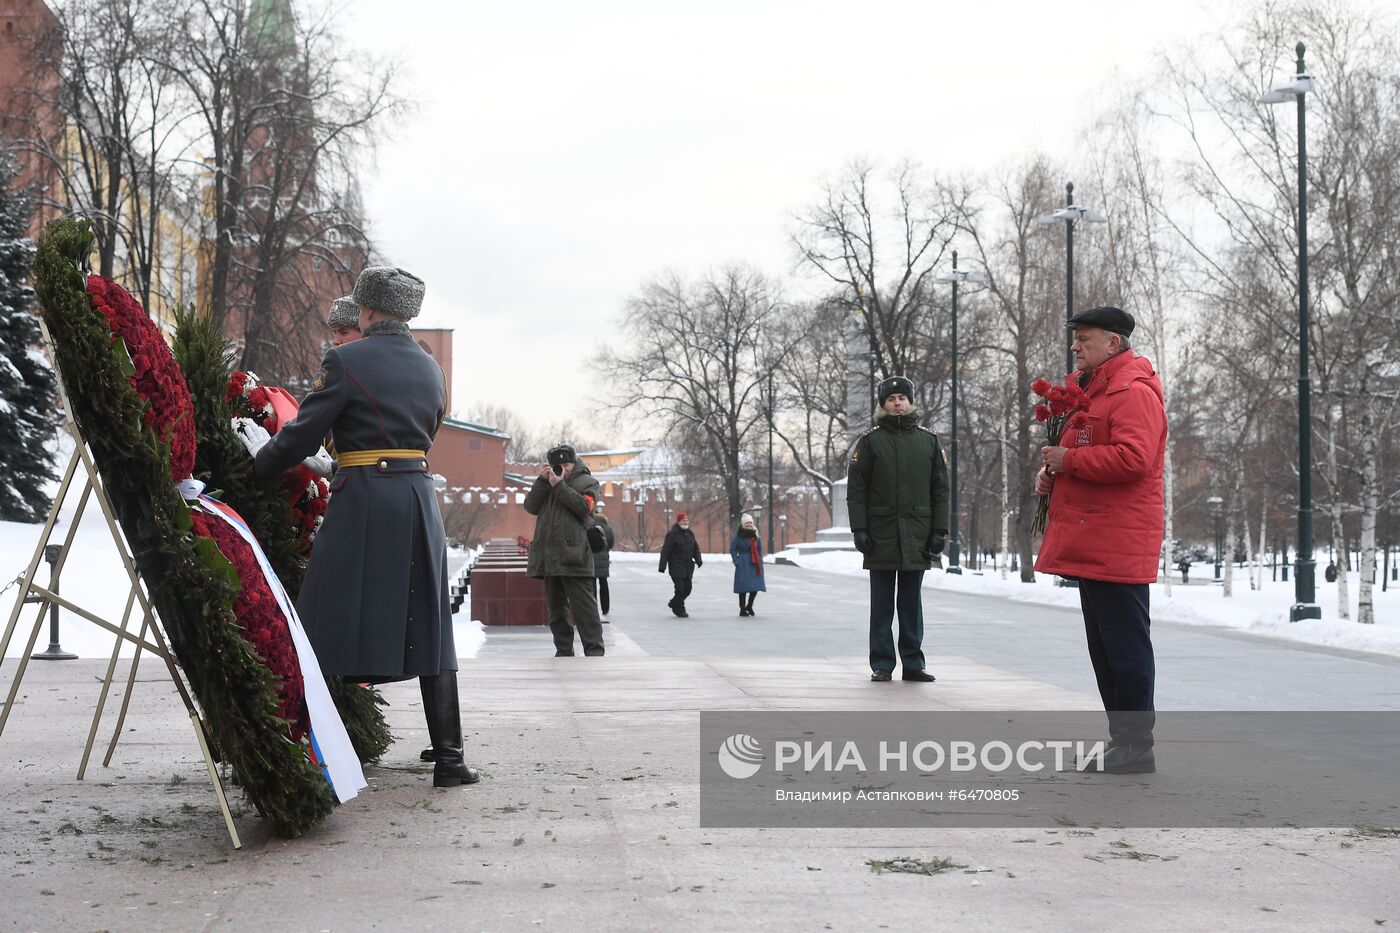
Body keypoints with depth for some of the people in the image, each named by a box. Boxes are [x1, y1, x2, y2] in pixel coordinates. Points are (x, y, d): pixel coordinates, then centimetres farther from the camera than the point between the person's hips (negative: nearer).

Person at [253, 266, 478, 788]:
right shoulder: (431, 370, 13)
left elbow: (301, 437, -6)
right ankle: (449, 759, 7)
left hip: (362, 499, -5)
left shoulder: (346, 361, -6)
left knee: (329, 629, 0)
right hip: (420, 498, 5)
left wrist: (251, 471, 8)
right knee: (428, 631, 9)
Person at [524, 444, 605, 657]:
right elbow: (530, 506, 8)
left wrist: (559, 485, -12)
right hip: (549, 557, 6)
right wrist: (542, 481, -3)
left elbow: (584, 506, -13)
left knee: (584, 607, -10)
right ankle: (564, 652, 17)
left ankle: (594, 653, -11)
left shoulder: (586, 481, 5)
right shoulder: (547, 482, 19)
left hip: (573, 557, -6)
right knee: (556, 608, 10)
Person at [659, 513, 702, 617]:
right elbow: (665, 551, -10)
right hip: (676, 567, -7)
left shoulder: (690, 533, 12)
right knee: (680, 588, -10)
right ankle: (680, 611, 4)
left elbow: (695, 548, 16)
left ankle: (674, 604, 30)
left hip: (688, 567, 7)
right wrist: (662, 566, -13)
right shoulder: (672, 534, -8)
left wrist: (698, 560, -1)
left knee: (687, 589, 8)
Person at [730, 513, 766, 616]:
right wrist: (737, 561, -10)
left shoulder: (755, 535, 11)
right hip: (744, 565, -5)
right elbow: (732, 549, -3)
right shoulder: (739, 536, -5)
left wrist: (760, 560, 10)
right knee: (744, 586, -3)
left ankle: (749, 606, 25)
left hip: (755, 564, 5)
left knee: (756, 586, 5)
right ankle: (742, 609, 6)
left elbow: (759, 548, 20)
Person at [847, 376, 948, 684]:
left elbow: (940, 489, 9)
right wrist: (859, 529, -8)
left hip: (916, 538, 2)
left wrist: (940, 531, 2)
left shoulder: (928, 440, 9)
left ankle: (913, 663, 12)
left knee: (912, 604, 7)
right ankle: (882, 665, 8)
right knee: (882, 604, 3)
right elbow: (856, 489, 1)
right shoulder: (870, 440, 3)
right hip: (881, 536, -1)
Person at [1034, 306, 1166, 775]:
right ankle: (1121, 740, 21)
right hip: (1091, 544, 11)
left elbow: (1133, 458, -26)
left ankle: (1136, 746, -2)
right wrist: (1051, 471, 11)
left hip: (1118, 546, -11)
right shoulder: (1090, 390, 21)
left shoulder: (1134, 393, -13)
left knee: (1125, 645, -6)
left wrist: (1069, 460, -17)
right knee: (1104, 647, 14)